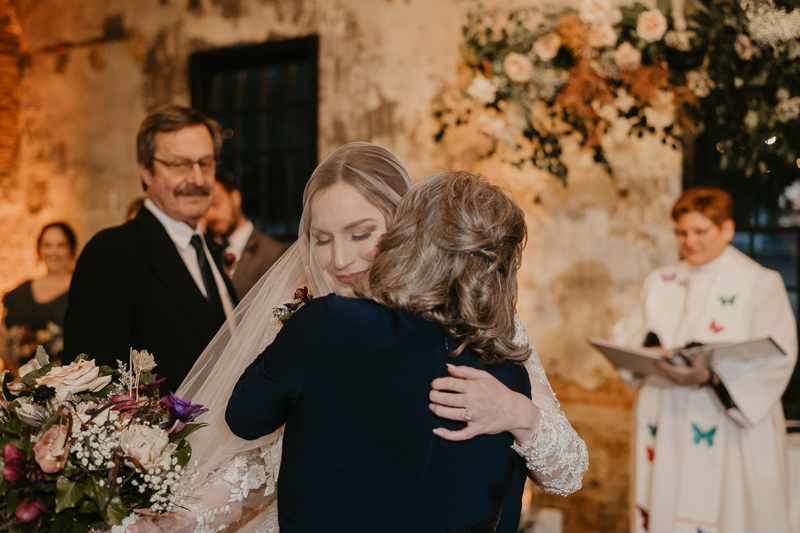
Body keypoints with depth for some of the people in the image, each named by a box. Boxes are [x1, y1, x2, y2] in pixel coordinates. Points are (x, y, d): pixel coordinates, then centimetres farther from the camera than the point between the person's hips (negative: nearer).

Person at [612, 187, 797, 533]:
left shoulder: (760, 284, 0)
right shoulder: (659, 283, 15)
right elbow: (625, 336, 11)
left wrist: (712, 375, -26)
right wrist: (646, 345, -13)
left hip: (730, 428, -4)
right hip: (665, 426, 4)